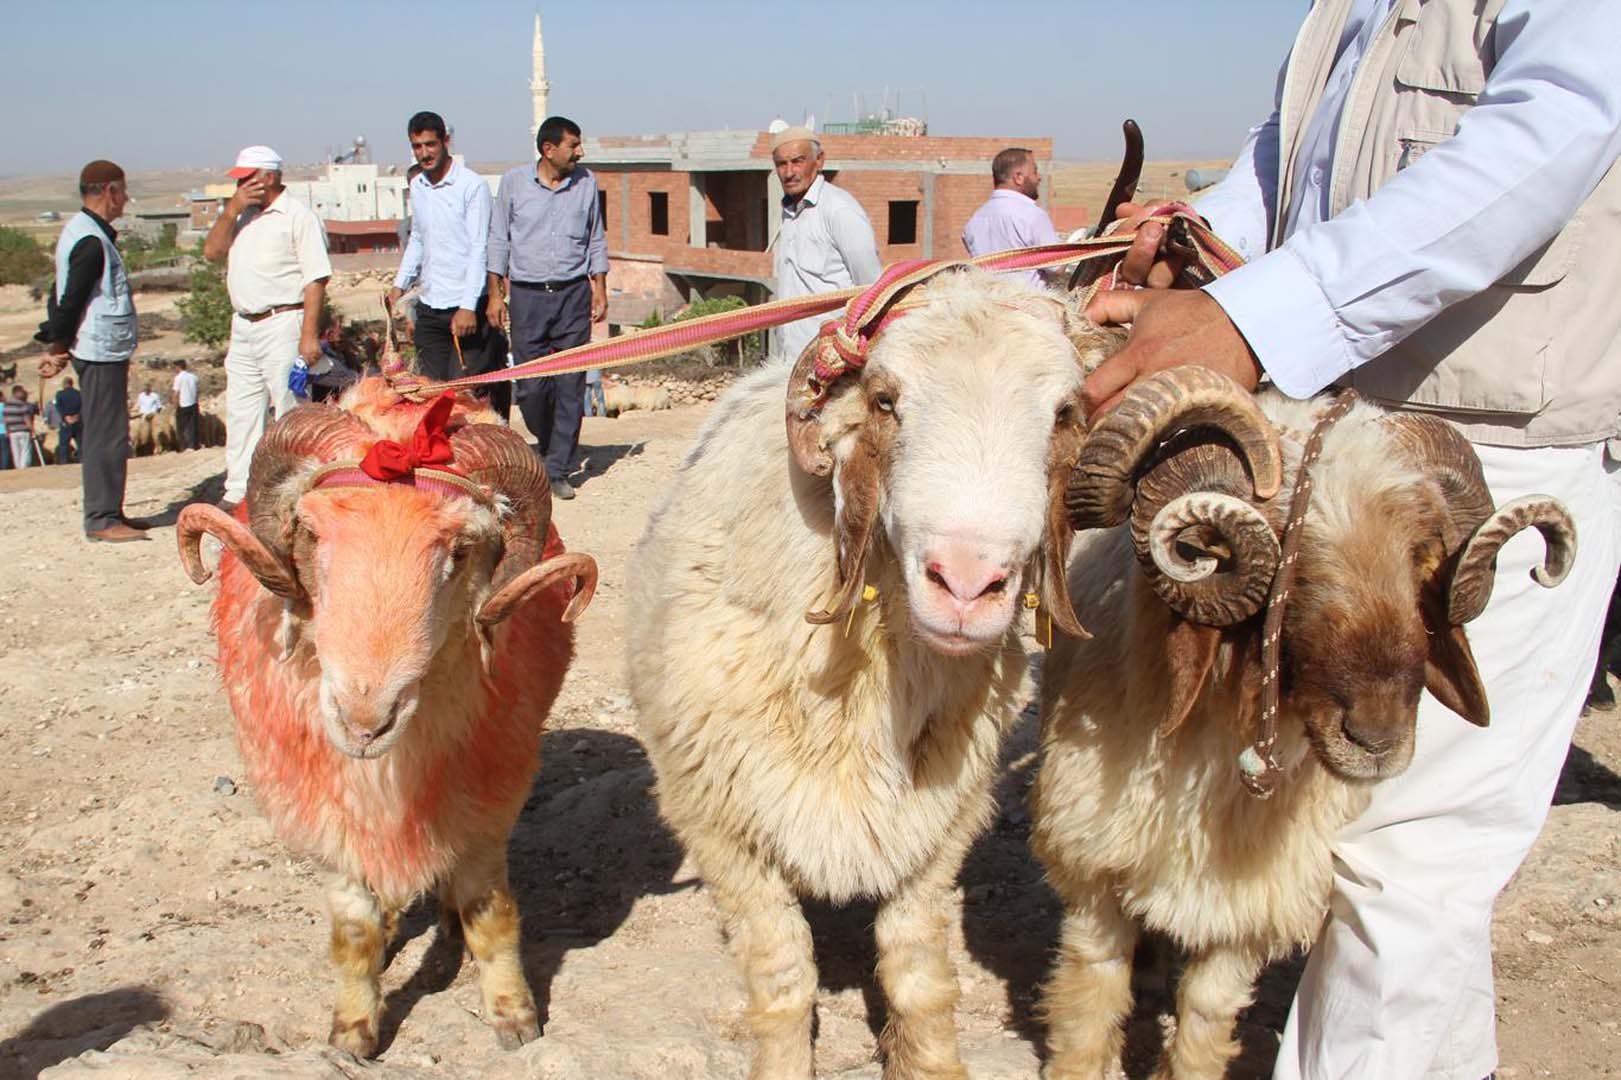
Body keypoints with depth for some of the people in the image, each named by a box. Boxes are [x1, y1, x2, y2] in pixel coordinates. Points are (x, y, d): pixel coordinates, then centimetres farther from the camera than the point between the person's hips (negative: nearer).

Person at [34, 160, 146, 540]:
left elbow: (61, 296, 18)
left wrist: (59, 345, 15)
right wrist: (60, 345, -6)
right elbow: (70, 300, -18)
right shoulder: (91, 242, -17)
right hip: (101, 352, -10)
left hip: (104, 352, 10)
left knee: (105, 435, 14)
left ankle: (108, 514, 21)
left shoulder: (82, 231, 16)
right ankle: (101, 519, -3)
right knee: (106, 436, -7)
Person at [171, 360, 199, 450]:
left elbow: (177, 394, -9)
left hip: (183, 406, -5)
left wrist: (176, 407, -3)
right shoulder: (193, 377, 8)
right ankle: (192, 446, 4)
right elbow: (196, 391, 10)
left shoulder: (179, 377, -7)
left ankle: (184, 447, 1)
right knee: (192, 426, 8)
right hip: (193, 404, 5)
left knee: (181, 428, 4)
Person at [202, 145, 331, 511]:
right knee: (241, 412, 11)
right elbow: (211, 252, 9)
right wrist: (232, 210, -1)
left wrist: (309, 334, -20)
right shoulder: (243, 216, 18)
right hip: (243, 326, 8)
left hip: (282, 324, -8)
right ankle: (238, 491, 18)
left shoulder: (298, 216, -6)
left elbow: (316, 279, -13)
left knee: (291, 411, -5)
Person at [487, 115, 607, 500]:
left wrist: (600, 288, 8)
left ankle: (558, 471, 3)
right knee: (532, 386, -3)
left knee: (571, 386, -3)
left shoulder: (586, 182, 7)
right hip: (527, 295, -1)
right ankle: (547, 443, 26)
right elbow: (498, 239, 7)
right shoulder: (514, 182, 2)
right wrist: (495, 293, 3)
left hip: (574, 295, 1)